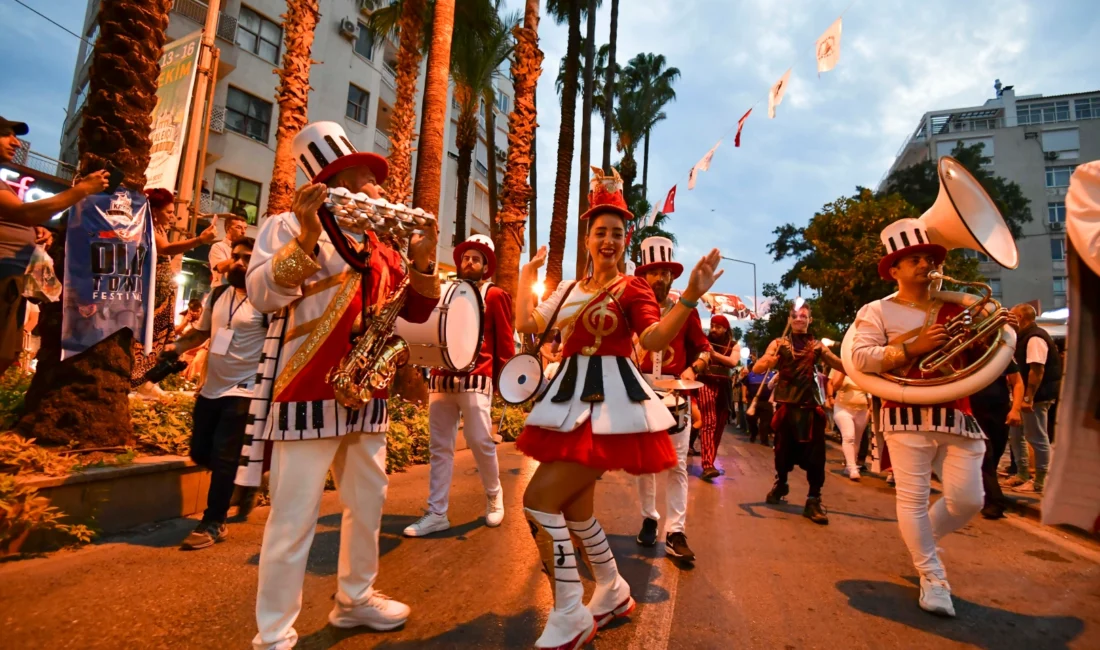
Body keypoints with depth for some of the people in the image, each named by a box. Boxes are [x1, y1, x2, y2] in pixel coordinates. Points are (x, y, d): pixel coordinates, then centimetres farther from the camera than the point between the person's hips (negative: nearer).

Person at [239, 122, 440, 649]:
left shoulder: (380, 246, 15)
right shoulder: (289, 225, -2)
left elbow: (415, 312, 14)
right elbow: (261, 295, -16)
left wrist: (423, 262, -2)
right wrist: (305, 239, -27)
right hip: (309, 391, -7)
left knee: (368, 502, 17)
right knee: (294, 517, 0)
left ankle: (355, 598, 37)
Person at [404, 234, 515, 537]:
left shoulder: (495, 296, 4)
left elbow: (506, 341, 2)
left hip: (475, 379, -4)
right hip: (441, 378, 5)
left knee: (480, 441, -2)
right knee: (440, 446, 6)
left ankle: (494, 497, 24)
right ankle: (437, 513, 14)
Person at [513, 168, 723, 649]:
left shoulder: (633, 288, -3)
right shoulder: (569, 289, 16)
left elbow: (654, 339, -18)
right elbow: (527, 324, 10)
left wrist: (690, 297, -32)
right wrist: (527, 275, 18)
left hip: (609, 402, -8)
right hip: (572, 399, 8)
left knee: (539, 499, -15)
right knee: (573, 506, 16)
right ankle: (613, 592, 38)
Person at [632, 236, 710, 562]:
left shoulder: (686, 310, 5)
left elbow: (703, 348, 7)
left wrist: (693, 370, -11)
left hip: (675, 393, -1)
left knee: (677, 464, -1)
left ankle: (675, 533, 5)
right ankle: (649, 519, 25)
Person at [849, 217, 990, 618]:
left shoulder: (954, 308, 15)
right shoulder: (877, 311, 0)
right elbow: (861, 358, -12)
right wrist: (912, 347, -22)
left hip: (958, 415, 4)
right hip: (908, 416, -4)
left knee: (967, 500, 4)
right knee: (913, 498, 0)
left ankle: (921, 539, 33)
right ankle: (932, 577, 17)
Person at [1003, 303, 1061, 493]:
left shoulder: (1035, 338, -17)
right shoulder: (1026, 337, 14)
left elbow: (1037, 370, -24)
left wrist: (1028, 398, -25)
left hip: (1037, 396, -10)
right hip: (1026, 395, 10)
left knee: (1037, 438, -1)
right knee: (1016, 435, 15)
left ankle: (1039, 481, 9)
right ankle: (1022, 474, 25)